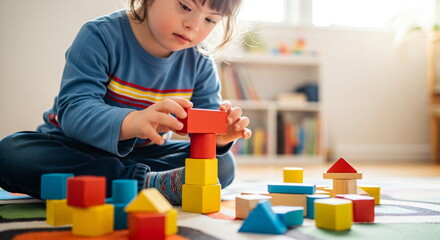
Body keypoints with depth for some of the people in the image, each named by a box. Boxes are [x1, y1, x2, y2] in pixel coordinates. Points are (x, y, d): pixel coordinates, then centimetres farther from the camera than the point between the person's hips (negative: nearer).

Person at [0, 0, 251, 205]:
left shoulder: (201, 64, -7)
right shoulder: (102, 35, -21)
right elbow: (73, 109, -33)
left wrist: (218, 135, -36)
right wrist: (130, 123, -54)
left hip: (142, 153, 3)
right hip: (74, 147, -2)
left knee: (224, 165, -14)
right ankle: (149, 182, -34)